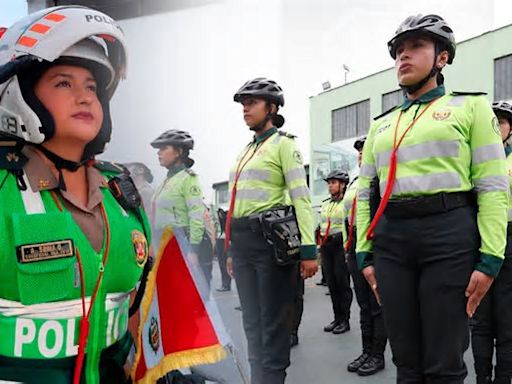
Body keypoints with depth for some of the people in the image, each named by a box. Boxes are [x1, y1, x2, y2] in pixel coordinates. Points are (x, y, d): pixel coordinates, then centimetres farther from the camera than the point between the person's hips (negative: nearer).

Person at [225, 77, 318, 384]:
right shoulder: (246, 151, 20)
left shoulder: (283, 143, -2)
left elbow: (302, 198, -11)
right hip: (242, 240, 8)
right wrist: (233, 249, 20)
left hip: (270, 238, -8)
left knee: (273, 321, 0)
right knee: (252, 321, 13)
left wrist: (309, 249, -18)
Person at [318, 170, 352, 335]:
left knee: (342, 283, -2)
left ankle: (345, 320, 8)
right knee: (331, 284, 10)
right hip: (326, 247, 7)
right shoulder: (325, 204, 18)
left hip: (340, 246, -7)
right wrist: (320, 245, 19)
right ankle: (337, 318, 20)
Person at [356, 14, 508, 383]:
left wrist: (490, 259, -10)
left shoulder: (469, 106, 6)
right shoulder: (381, 124, 19)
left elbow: (493, 187, -2)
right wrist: (365, 255, 9)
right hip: (390, 240, 4)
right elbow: (366, 192, 16)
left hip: (449, 234, -4)